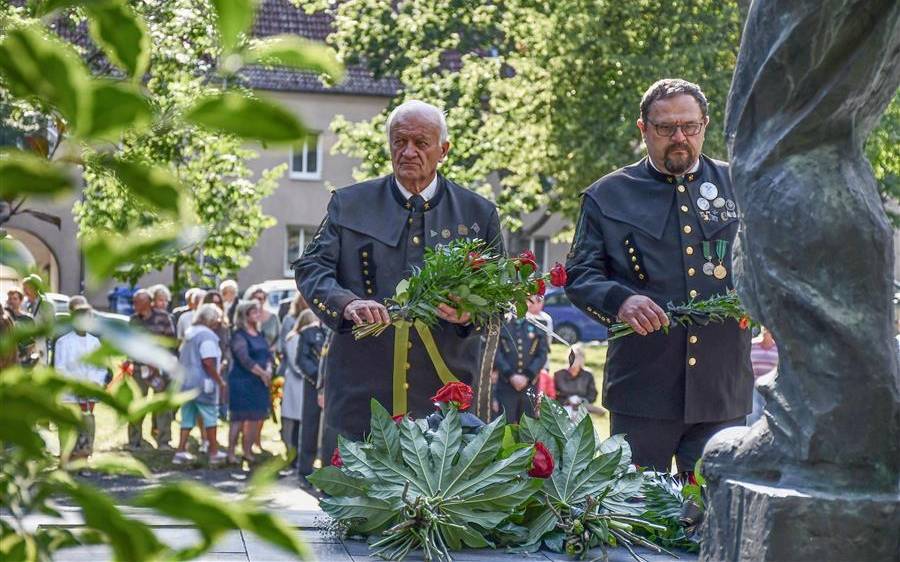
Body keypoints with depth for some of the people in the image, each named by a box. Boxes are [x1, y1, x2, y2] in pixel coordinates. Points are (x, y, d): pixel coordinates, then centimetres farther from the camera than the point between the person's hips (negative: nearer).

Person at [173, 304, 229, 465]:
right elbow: (208, 362, -23)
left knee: (187, 417, 11)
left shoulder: (189, 333, 13)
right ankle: (214, 452, 8)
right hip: (203, 383, -8)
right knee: (210, 417, 3)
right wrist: (220, 381, -17)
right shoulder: (207, 335, -15)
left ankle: (181, 451, 7)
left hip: (186, 382, 8)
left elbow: (182, 358, 21)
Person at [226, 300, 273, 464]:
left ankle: (248, 451, 18)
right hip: (242, 382, -7)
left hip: (260, 383, 7)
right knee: (239, 418, -6)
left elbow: (268, 354, 13)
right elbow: (245, 359, -17)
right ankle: (231, 453, -1)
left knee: (257, 418, 8)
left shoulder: (259, 335, 15)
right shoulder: (239, 336, -8)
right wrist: (262, 373, -14)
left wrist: (269, 369, -6)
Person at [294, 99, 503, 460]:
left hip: (445, 390, 0)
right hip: (361, 389, 0)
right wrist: (346, 303, -17)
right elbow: (310, 268, 3)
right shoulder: (349, 204, 11)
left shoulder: (478, 214, 11)